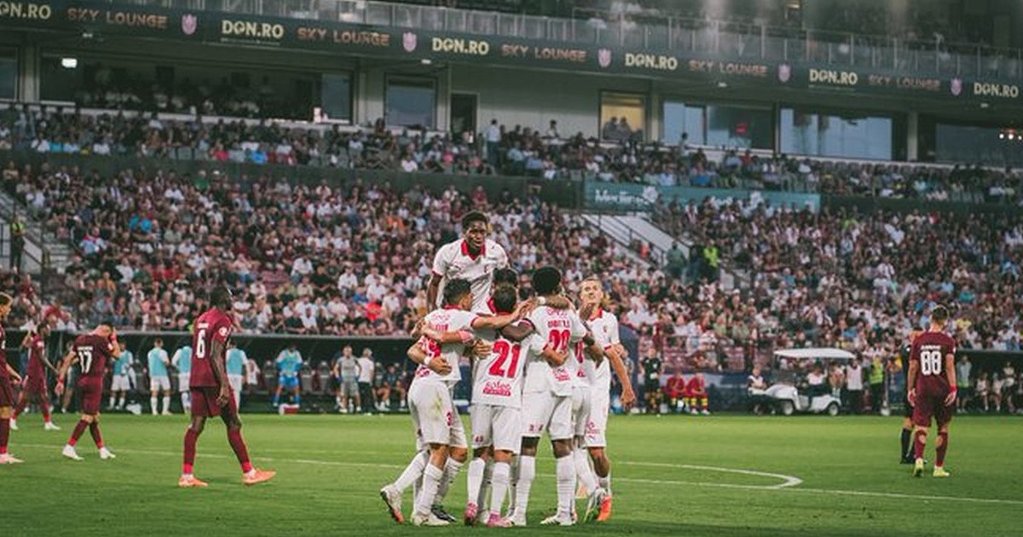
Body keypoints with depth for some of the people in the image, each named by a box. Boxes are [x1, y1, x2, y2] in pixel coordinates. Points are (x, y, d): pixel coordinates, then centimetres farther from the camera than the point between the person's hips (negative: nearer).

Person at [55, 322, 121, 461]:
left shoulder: (80, 339, 10)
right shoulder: (101, 341, -11)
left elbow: (68, 360, 9)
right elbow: (117, 353, 1)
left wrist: (61, 379, 12)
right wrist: (114, 339, 11)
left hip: (82, 381, 8)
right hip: (94, 381, -8)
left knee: (94, 417, 14)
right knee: (88, 417, -5)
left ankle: (102, 450, 20)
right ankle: (69, 447, -11)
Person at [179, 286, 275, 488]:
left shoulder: (200, 320, 16)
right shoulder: (222, 321, -10)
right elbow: (215, 355, -18)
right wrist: (224, 385, -21)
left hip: (196, 379, 8)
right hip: (213, 379, -8)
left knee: (196, 425, 4)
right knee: (233, 424, 0)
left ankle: (186, 475, -1)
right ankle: (248, 472, 5)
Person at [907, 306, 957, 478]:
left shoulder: (919, 340, 4)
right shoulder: (948, 341, -4)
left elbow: (913, 367, 5)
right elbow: (949, 366, -12)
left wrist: (911, 389, 13)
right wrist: (953, 389, -12)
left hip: (923, 389, 1)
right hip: (942, 389, -1)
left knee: (921, 426, -2)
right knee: (943, 429, 12)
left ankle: (919, 460, -27)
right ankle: (939, 467, 15)